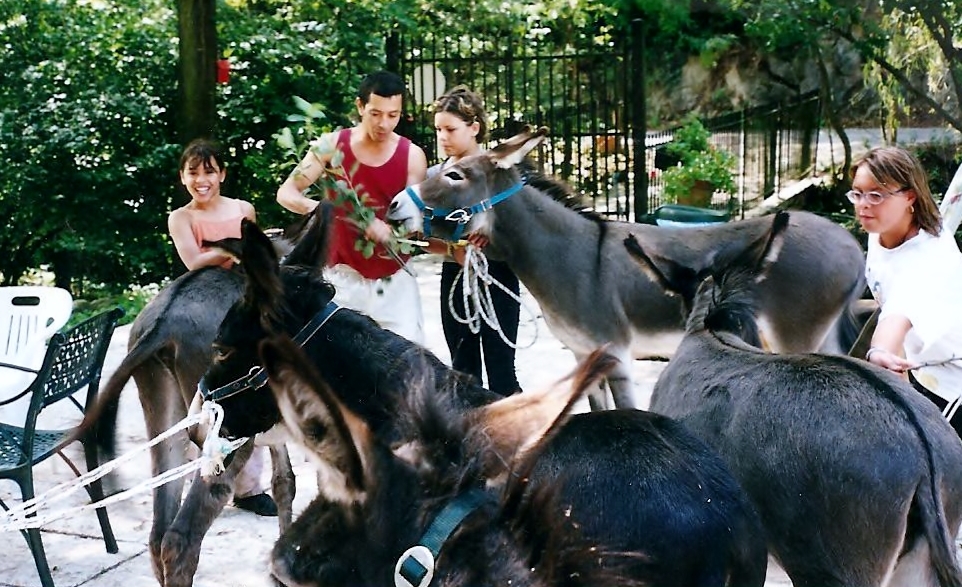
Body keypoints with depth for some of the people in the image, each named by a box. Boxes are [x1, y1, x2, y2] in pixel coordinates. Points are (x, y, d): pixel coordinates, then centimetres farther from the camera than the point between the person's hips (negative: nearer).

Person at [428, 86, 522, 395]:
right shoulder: (434, 176, 4)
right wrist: (453, 249, -17)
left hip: (497, 275, -4)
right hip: (455, 277, 4)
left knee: (500, 370, -3)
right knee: (463, 369, 10)